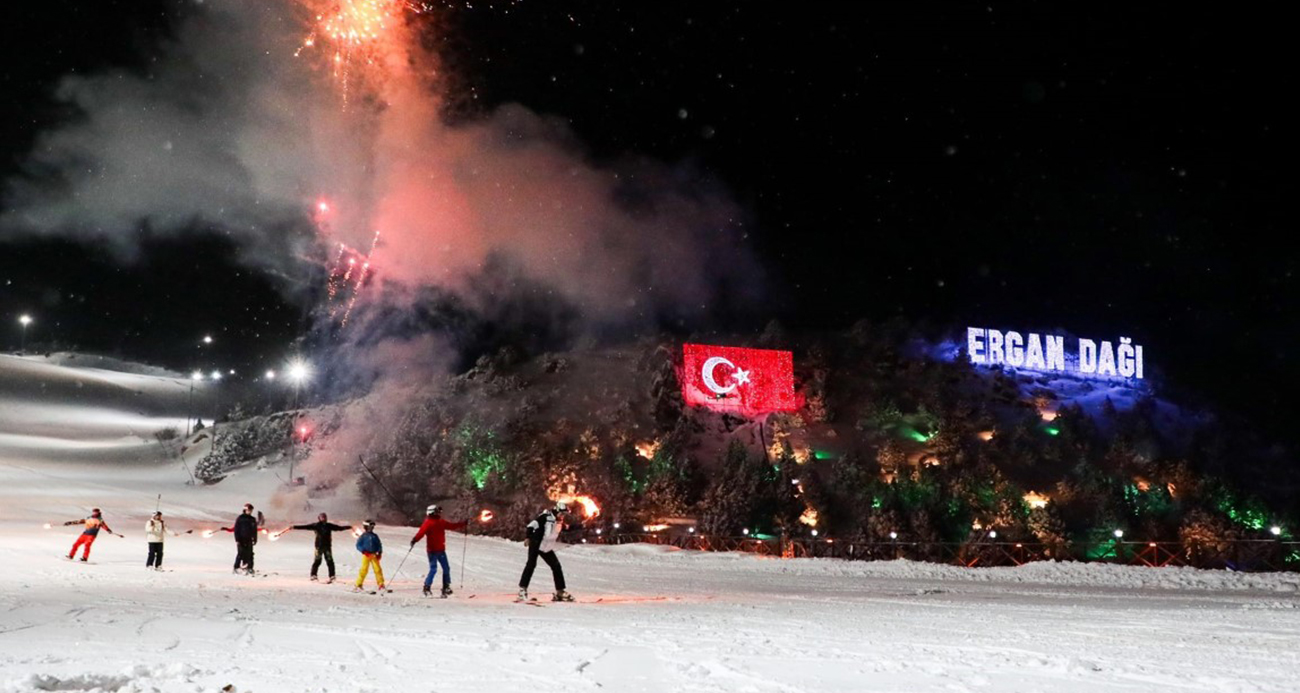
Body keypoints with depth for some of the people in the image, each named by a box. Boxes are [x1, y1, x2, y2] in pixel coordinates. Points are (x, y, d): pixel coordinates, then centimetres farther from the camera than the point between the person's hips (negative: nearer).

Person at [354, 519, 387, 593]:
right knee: (364, 569, -8)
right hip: (366, 555, -3)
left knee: (378, 569, -2)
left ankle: (381, 585, 5)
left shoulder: (375, 536, 9)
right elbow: (358, 545, 0)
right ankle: (358, 585, 4)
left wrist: (379, 552, 1)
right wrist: (364, 551, -14)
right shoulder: (363, 536, 1)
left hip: (374, 555, 3)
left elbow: (379, 545, 14)